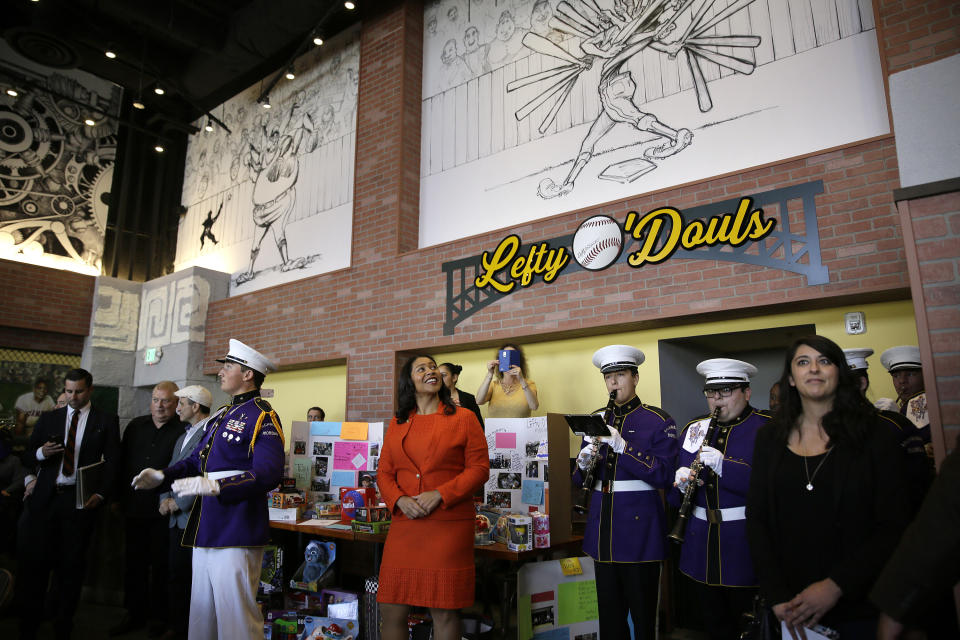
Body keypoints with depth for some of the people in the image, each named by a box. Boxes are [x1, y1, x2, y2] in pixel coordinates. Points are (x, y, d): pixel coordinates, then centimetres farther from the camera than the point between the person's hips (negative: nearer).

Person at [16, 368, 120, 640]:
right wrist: (42, 452, -10)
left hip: (80, 500, -2)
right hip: (45, 496, 2)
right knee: (34, 559, 3)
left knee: (72, 564, 6)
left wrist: (100, 494, -12)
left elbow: (112, 462, -1)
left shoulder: (106, 421, 4)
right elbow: (29, 453, 13)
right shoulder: (49, 418, 12)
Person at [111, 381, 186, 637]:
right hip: (134, 508, 5)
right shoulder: (136, 426, 9)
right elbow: (121, 462, 13)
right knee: (134, 563, 14)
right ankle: (135, 614, 29)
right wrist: (118, 497, 10)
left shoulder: (184, 430, -7)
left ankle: (158, 617, 21)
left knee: (161, 565, 6)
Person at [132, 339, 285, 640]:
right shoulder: (220, 417, 18)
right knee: (201, 615, 18)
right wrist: (162, 476, 4)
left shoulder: (262, 417, -12)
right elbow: (196, 460, 21)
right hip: (205, 532, 9)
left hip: (236, 535, -9)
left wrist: (215, 487, -29)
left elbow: (268, 475, -23)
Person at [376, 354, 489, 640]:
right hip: (404, 525, 3)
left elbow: (479, 469, -3)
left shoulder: (463, 418, 2)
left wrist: (440, 494, -13)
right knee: (391, 610, 6)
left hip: (449, 525, -3)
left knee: (444, 612, 2)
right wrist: (400, 500, -7)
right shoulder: (397, 424, 13)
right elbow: (384, 473, 13)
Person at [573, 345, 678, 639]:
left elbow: (664, 476, -15)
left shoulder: (659, 420, -3)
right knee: (609, 614, 13)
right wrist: (583, 463, -11)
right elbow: (579, 481, 11)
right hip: (602, 530, 4)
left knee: (642, 613, 7)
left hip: (639, 527, -4)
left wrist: (622, 446, -23)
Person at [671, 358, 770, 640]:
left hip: (747, 544, -4)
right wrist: (682, 482, -14)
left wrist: (723, 465, -29)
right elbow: (674, 496, 9)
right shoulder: (693, 429, 8)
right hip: (701, 547, 5)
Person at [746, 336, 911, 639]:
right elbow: (756, 519, 0)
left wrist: (836, 586, -16)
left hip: (859, 606, -2)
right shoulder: (770, 438, 1)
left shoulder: (873, 437, -5)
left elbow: (894, 526, -8)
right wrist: (776, 596, -9)